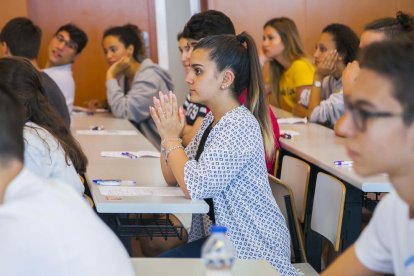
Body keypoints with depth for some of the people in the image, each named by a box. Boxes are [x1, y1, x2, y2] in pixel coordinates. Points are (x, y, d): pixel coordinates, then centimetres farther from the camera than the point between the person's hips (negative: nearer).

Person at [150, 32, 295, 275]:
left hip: (252, 247, -8)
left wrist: (172, 138, -14)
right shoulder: (211, 121, 8)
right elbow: (173, 178, 10)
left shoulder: (241, 126, -21)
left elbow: (194, 186, -27)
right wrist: (168, 134, -6)